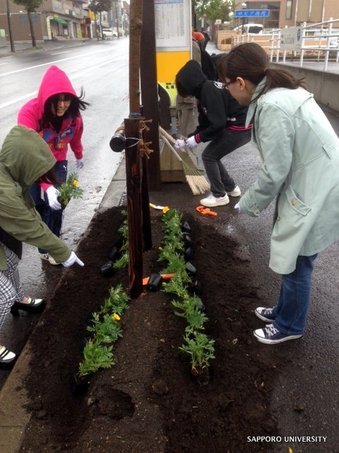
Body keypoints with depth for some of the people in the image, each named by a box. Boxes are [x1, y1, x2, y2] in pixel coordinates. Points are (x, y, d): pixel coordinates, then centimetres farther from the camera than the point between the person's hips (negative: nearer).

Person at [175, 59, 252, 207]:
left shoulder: (209, 90, -20)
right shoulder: (203, 91, 9)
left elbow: (218, 124, -24)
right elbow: (205, 124, 13)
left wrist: (197, 138, -14)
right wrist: (186, 140, 8)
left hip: (240, 128, -9)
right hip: (237, 126, 9)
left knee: (208, 156, -2)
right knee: (212, 155, 16)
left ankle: (219, 196, 8)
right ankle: (231, 188, 29)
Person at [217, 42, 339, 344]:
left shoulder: (273, 107, -24)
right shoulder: (280, 91, 7)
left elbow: (274, 172, -21)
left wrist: (247, 205, -5)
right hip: (309, 186, 10)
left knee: (296, 264, 7)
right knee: (290, 259, 21)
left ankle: (290, 326, 29)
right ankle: (285, 311, 42)